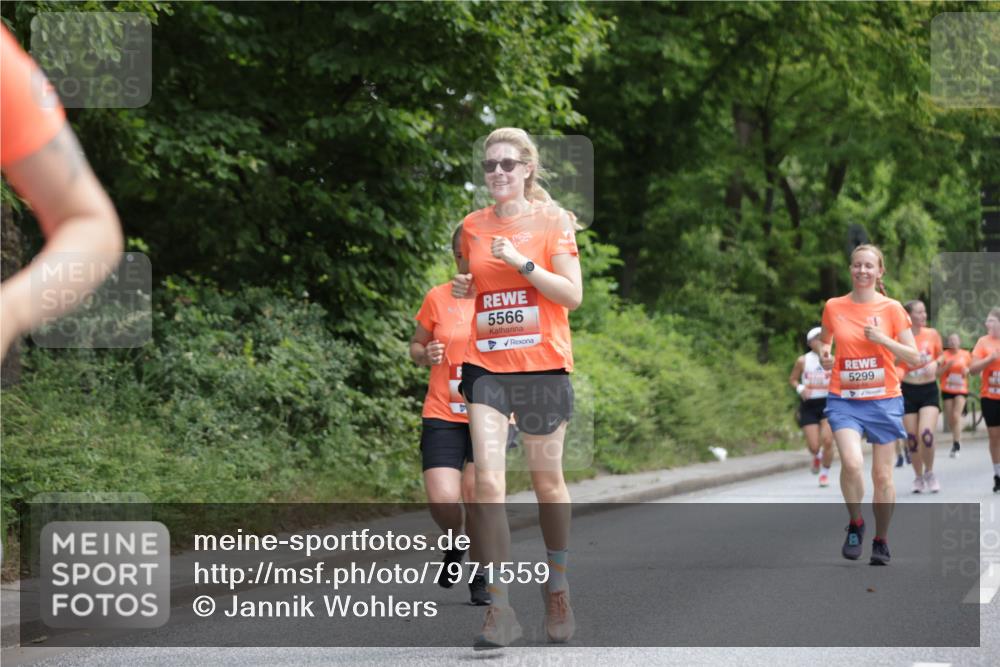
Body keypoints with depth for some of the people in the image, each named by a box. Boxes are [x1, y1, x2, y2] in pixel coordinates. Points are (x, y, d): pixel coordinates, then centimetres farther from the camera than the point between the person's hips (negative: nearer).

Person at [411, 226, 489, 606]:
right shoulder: (438, 298, 3)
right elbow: (415, 346, 15)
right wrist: (426, 354, -9)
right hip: (443, 415, 0)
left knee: (477, 496, -7)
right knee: (443, 501, -13)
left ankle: (479, 580, 13)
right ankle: (455, 544, 23)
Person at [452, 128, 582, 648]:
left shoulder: (553, 220, -1)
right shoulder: (473, 226, 10)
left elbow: (572, 294, -6)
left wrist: (522, 263, -15)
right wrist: (464, 290, 2)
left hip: (543, 365, -2)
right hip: (486, 365, 2)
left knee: (547, 480, 8)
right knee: (488, 482, -12)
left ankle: (557, 588, 29)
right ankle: (499, 609, -10)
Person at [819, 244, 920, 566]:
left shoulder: (891, 308, -1)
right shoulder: (833, 307, 4)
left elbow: (914, 357, -1)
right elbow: (825, 342, 22)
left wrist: (882, 339, -15)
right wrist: (824, 357, 0)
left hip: (883, 400, 0)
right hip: (844, 400, 0)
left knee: (882, 475, 3)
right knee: (852, 462, -22)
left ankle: (881, 540, 21)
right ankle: (855, 524, 2)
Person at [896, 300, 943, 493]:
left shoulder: (932, 334, 0)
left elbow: (940, 357, 15)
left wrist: (935, 365, -5)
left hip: (929, 390, 0)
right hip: (908, 391, 0)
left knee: (926, 434, -17)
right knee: (912, 438, 4)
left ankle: (929, 473, 6)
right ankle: (918, 477, 24)